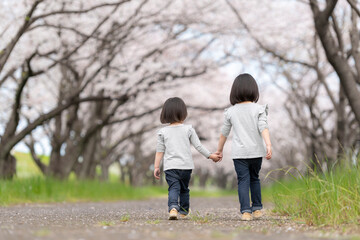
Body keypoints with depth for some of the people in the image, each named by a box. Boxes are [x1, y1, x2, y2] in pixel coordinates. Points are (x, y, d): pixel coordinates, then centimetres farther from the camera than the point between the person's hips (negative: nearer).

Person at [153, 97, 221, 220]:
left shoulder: (162, 132, 2)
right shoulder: (188, 129, 0)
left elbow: (160, 151, 2)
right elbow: (198, 146, -1)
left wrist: (156, 166, 8)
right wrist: (210, 155, 9)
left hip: (170, 166, -1)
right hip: (186, 165, 1)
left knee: (173, 188, -7)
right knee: (184, 189, 17)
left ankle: (173, 207, -33)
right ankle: (183, 212, 24)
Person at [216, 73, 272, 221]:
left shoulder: (231, 111, 3)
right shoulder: (258, 109, -1)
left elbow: (224, 132, 11)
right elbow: (263, 127, -15)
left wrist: (219, 150, 23)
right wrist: (268, 145, -22)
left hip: (239, 153, -1)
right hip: (256, 151, 1)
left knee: (243, 181, -1)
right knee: (254, 178, 19)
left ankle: (245, 211, -12)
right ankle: (257, 208, 21)